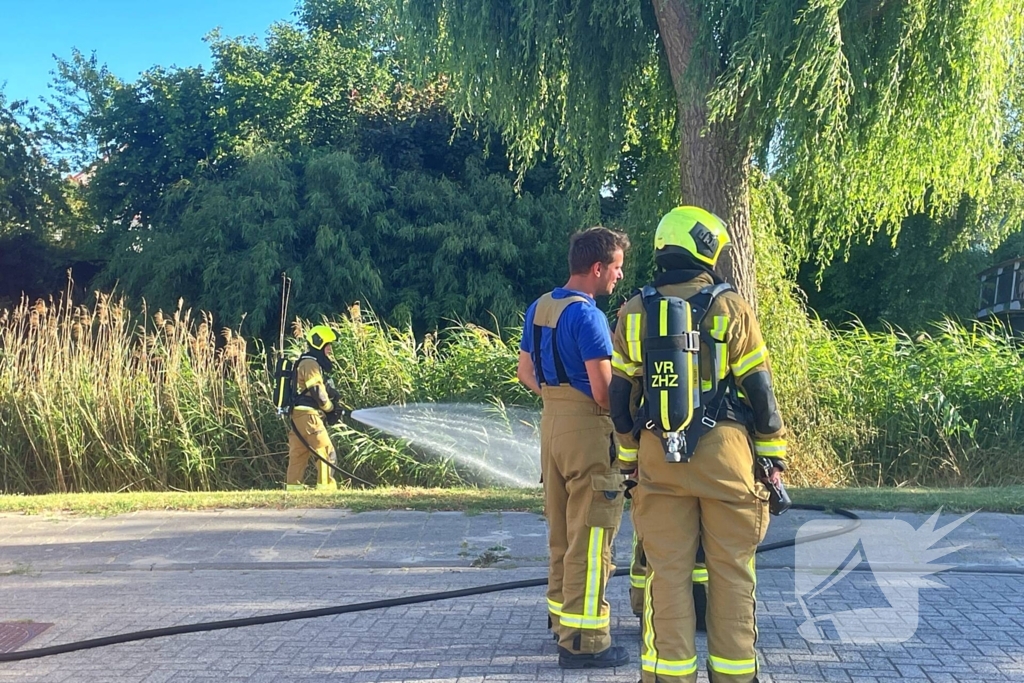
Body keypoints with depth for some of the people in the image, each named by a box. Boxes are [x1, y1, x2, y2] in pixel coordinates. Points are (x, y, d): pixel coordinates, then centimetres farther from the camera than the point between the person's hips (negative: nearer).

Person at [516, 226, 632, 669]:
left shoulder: (538, 308, 9)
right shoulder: (587, 316, -17)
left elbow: (526, 373, 17)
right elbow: (604, 393, -19)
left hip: (551, 422, 9)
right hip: (587, 430, -9)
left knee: (561, 529, 18)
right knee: (590, 537, -2)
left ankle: (561, 615, 31)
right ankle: (582, 641, 4)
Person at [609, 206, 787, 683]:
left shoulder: (634, 312, 5)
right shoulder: (730, 308, -4)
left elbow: (620, 395, 9)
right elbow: (759, 390, -3)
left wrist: (630, 455, 18)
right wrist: (774, 456, 6)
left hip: (657, 457, 3)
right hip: (724, 455, -2)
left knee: (667, 572, 8)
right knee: (730, 571, 9)